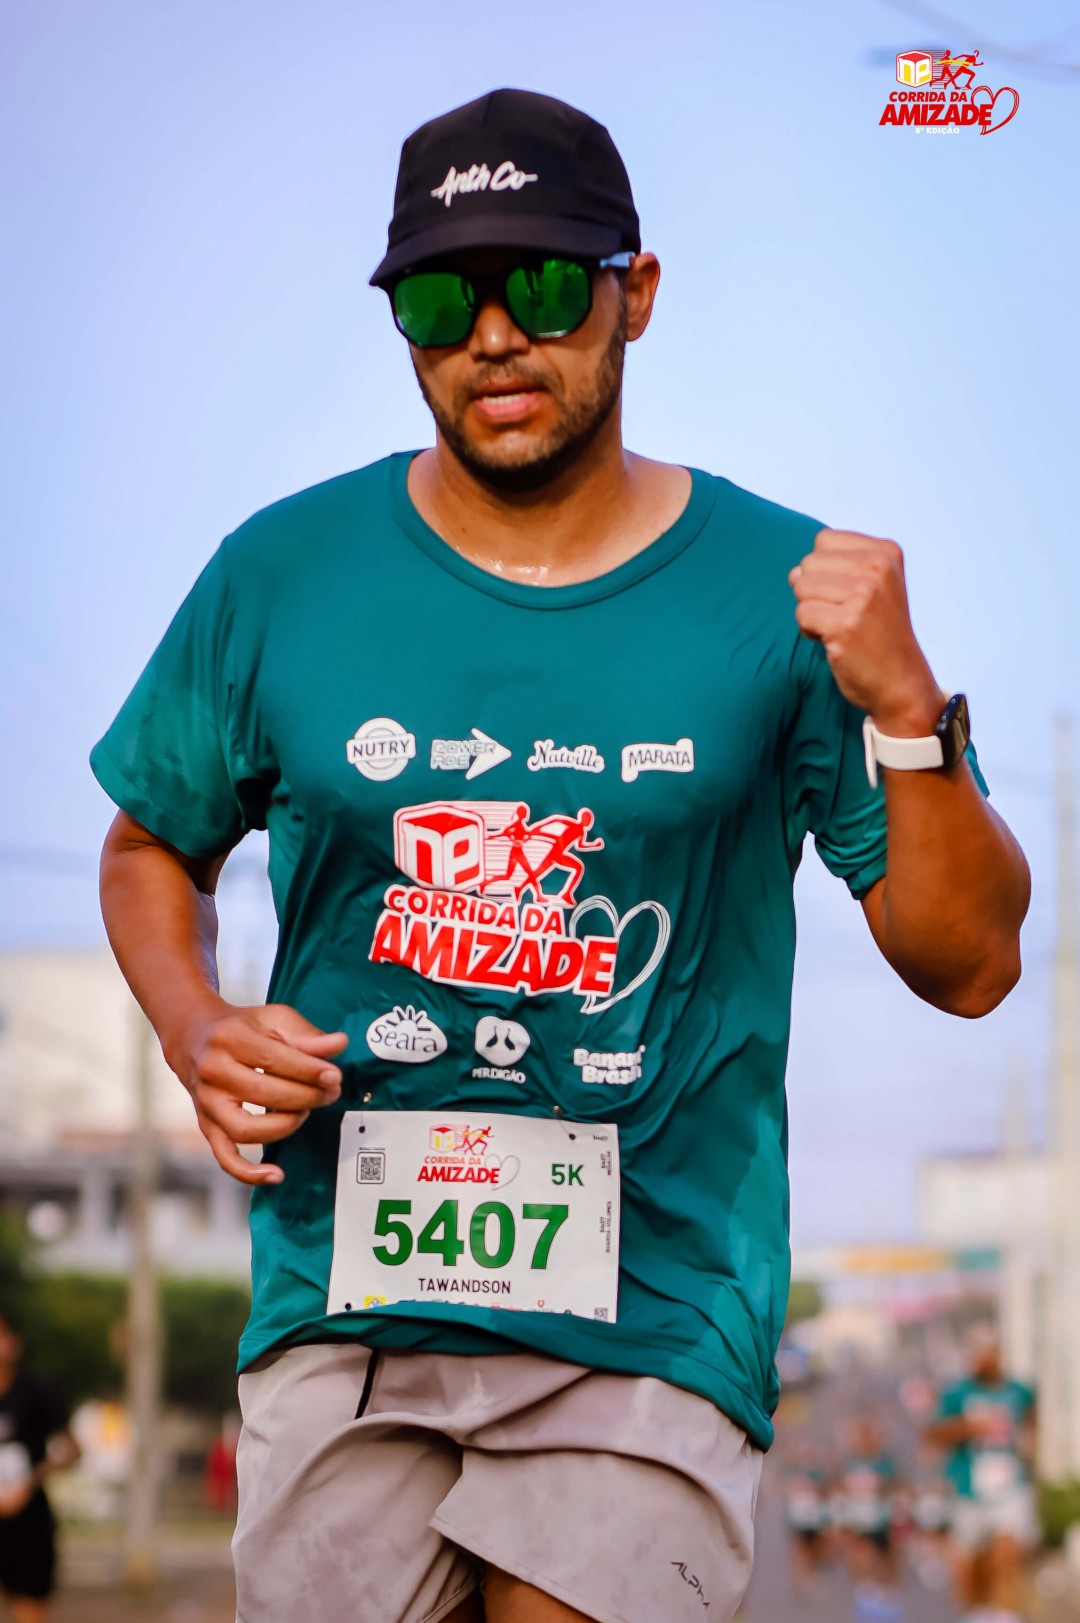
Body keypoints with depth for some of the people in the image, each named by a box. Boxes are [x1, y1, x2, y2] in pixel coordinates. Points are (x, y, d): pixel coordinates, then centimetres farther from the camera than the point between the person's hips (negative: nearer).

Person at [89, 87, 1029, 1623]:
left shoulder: (782, 597, -2)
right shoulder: (282, 577, 3)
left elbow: (970, 967, -1)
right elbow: (153, 850, 18)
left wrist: (907, 710, -16)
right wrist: (202, 1039, -1)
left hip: (650, 1332, -2)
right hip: (341, 1309, 2)